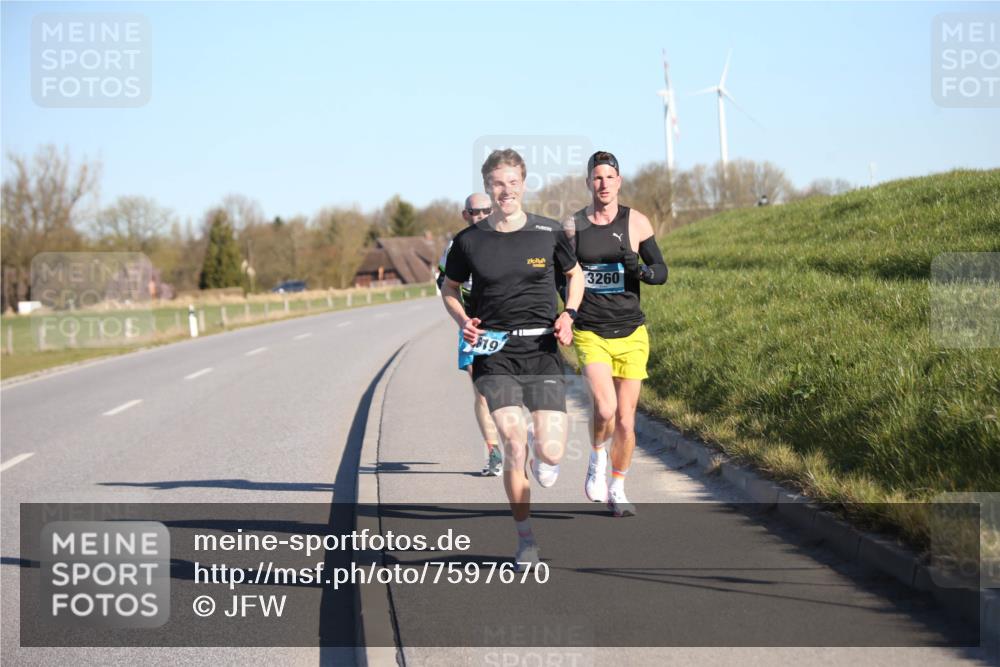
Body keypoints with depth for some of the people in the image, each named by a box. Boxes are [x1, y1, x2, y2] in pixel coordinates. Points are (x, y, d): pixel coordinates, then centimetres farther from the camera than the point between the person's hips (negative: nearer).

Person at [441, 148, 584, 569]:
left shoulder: (550, 234, 2)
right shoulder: (469, 242, 2)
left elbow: (575, 274, 19)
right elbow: (449, 289, 17)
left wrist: (568, 315, 1)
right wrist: (464, 322, -2)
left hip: (542, 350, 0)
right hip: (493, 353, 0)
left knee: (550, 453, -11)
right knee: (514, 445, -15)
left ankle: (543, 458, 30)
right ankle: (525, 539, 3)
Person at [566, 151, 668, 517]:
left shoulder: (636, 222, 1)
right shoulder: (572, 226, 3)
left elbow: (661, 272, 2)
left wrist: (641, 270, -19)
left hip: (631, 334, 1)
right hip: (590, 333, -1)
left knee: (625, 420, 3)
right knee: (605, 408, -21)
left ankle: (617, 490, 24)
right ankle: (597, 458, 10)